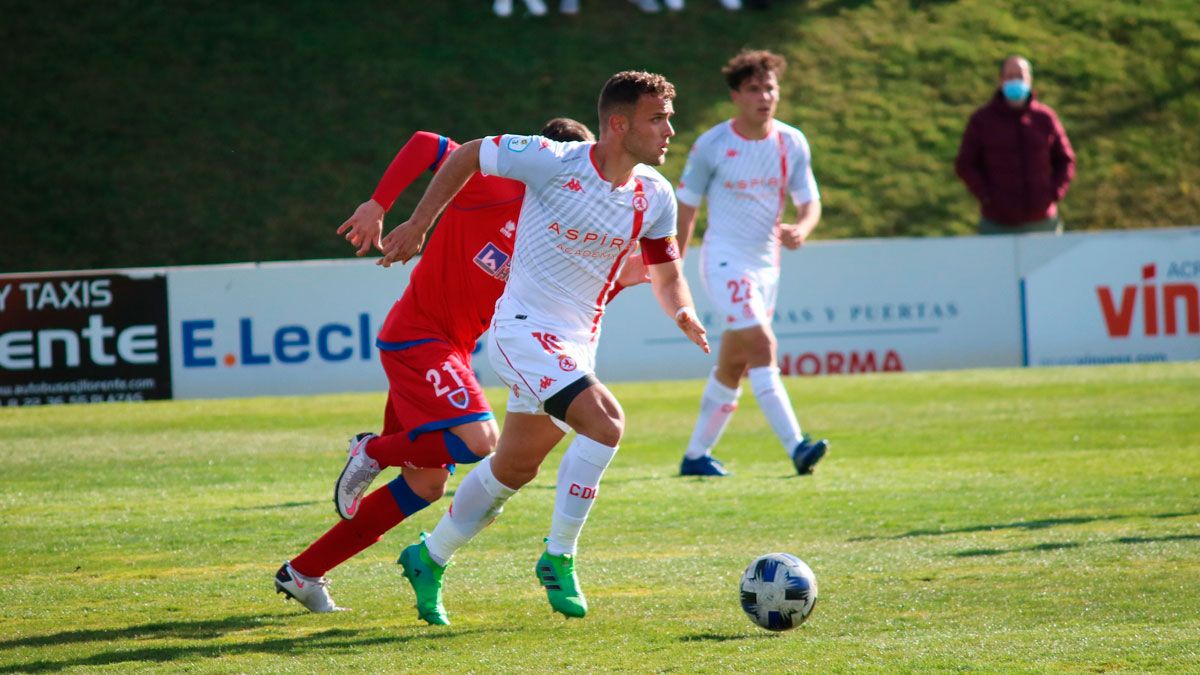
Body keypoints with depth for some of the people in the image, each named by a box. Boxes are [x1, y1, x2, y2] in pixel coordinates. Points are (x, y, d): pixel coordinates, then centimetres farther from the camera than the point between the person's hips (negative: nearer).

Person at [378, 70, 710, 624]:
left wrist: (684, 315, -10)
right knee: (604, 421, -25)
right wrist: (417, 225, -1)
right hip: (525, 329, -7)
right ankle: (559, 558, -11)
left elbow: (665, 272, 12)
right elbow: (469, 155, -5)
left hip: (577, 343, 7)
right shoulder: (555, 163, -19)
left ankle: (429, 559, 36)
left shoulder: (655, 196, -2)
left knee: (515, 469, 17)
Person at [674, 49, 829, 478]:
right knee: (762, 347, -20)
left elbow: (810, 202, 5)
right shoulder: (711, 146, -10)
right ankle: (796, 447, -28)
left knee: (732, 367, 12)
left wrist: (801, 229, -19)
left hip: (766, 264, 6)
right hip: (725, 261, -5)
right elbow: (686, 208, -1)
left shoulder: (792, 143, 1)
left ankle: (696, 454, 24)